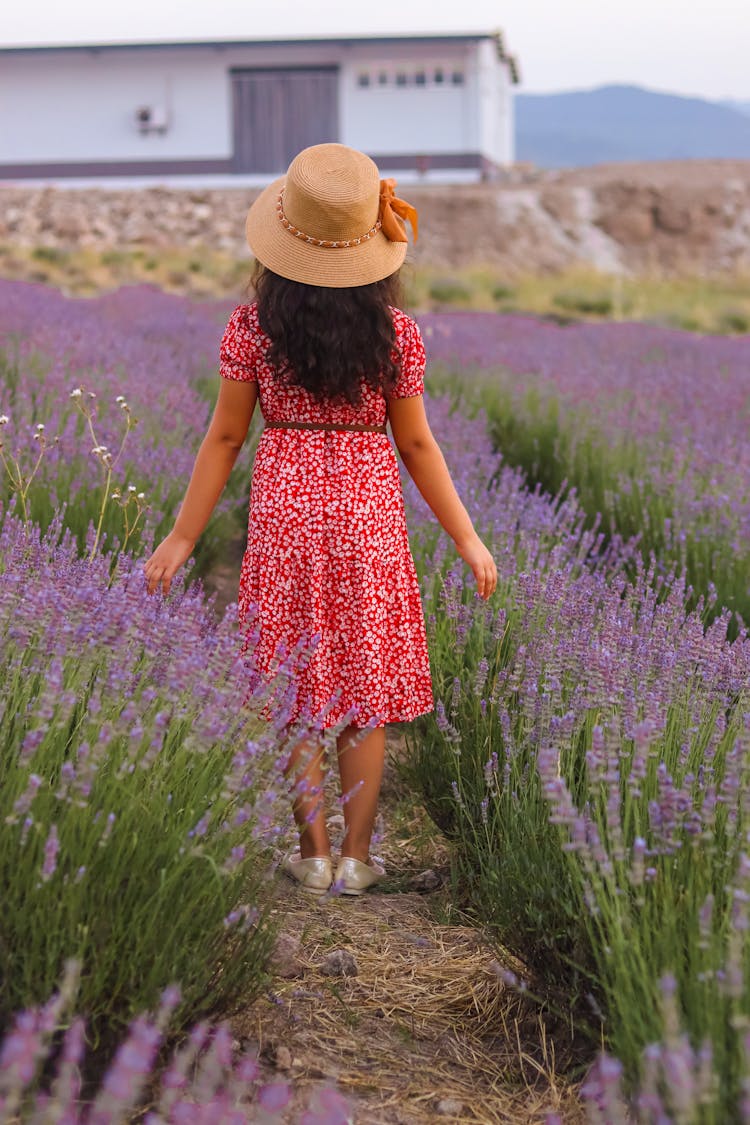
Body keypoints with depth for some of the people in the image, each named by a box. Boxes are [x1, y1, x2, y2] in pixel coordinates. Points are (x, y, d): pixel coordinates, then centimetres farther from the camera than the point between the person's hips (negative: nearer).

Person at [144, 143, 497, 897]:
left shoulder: (253, 327, -6)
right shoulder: (396, 333, -5)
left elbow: (224, 438, -3)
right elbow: (417, 447, -1)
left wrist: (183, 538, 5)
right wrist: (466, 538, 9)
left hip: (284, 510, 0)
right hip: (369, 515, 0)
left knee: (296, 689, 11)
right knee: (365, 690, 10)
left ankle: (313, 855, 17)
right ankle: (356, 858, 16)